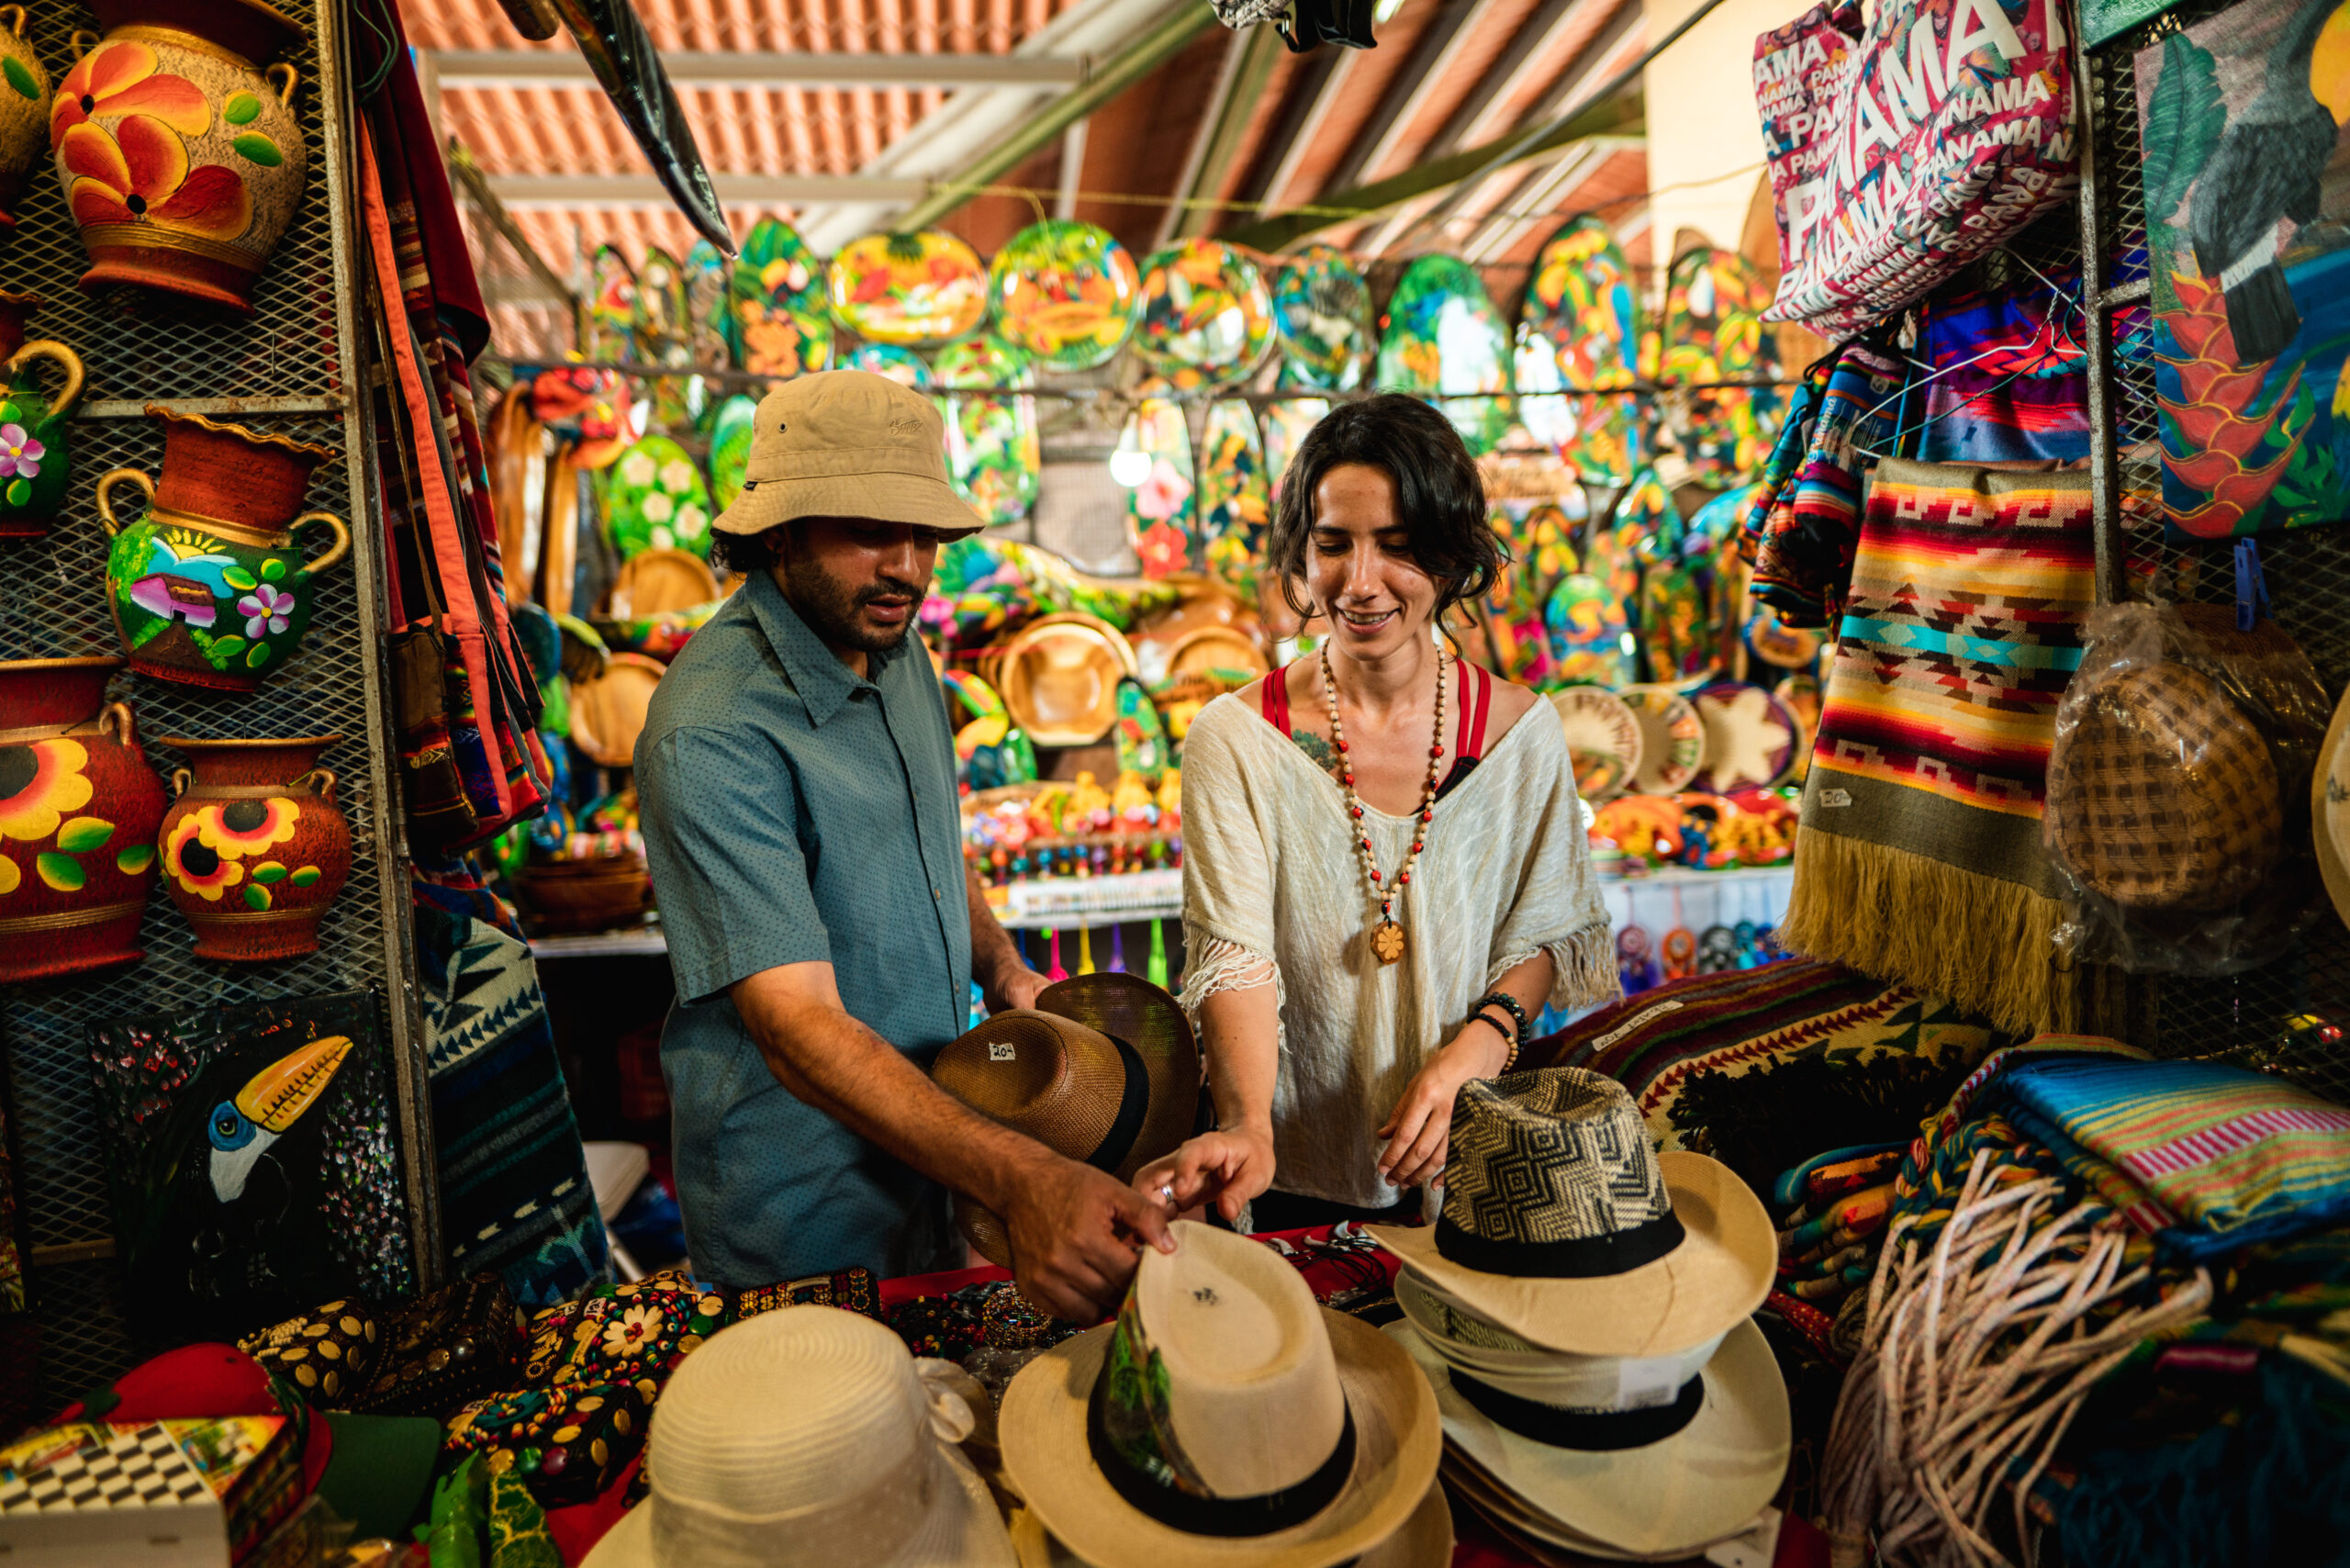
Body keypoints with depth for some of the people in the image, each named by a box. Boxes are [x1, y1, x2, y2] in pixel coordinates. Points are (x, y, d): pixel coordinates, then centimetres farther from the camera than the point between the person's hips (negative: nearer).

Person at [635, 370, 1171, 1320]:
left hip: (940, 1150, 7)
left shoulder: (895, 647, 0)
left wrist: (998, 964, -1)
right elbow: (799, 1029, -34)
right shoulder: (713, 734, -28)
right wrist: (1021, 1179, -45)